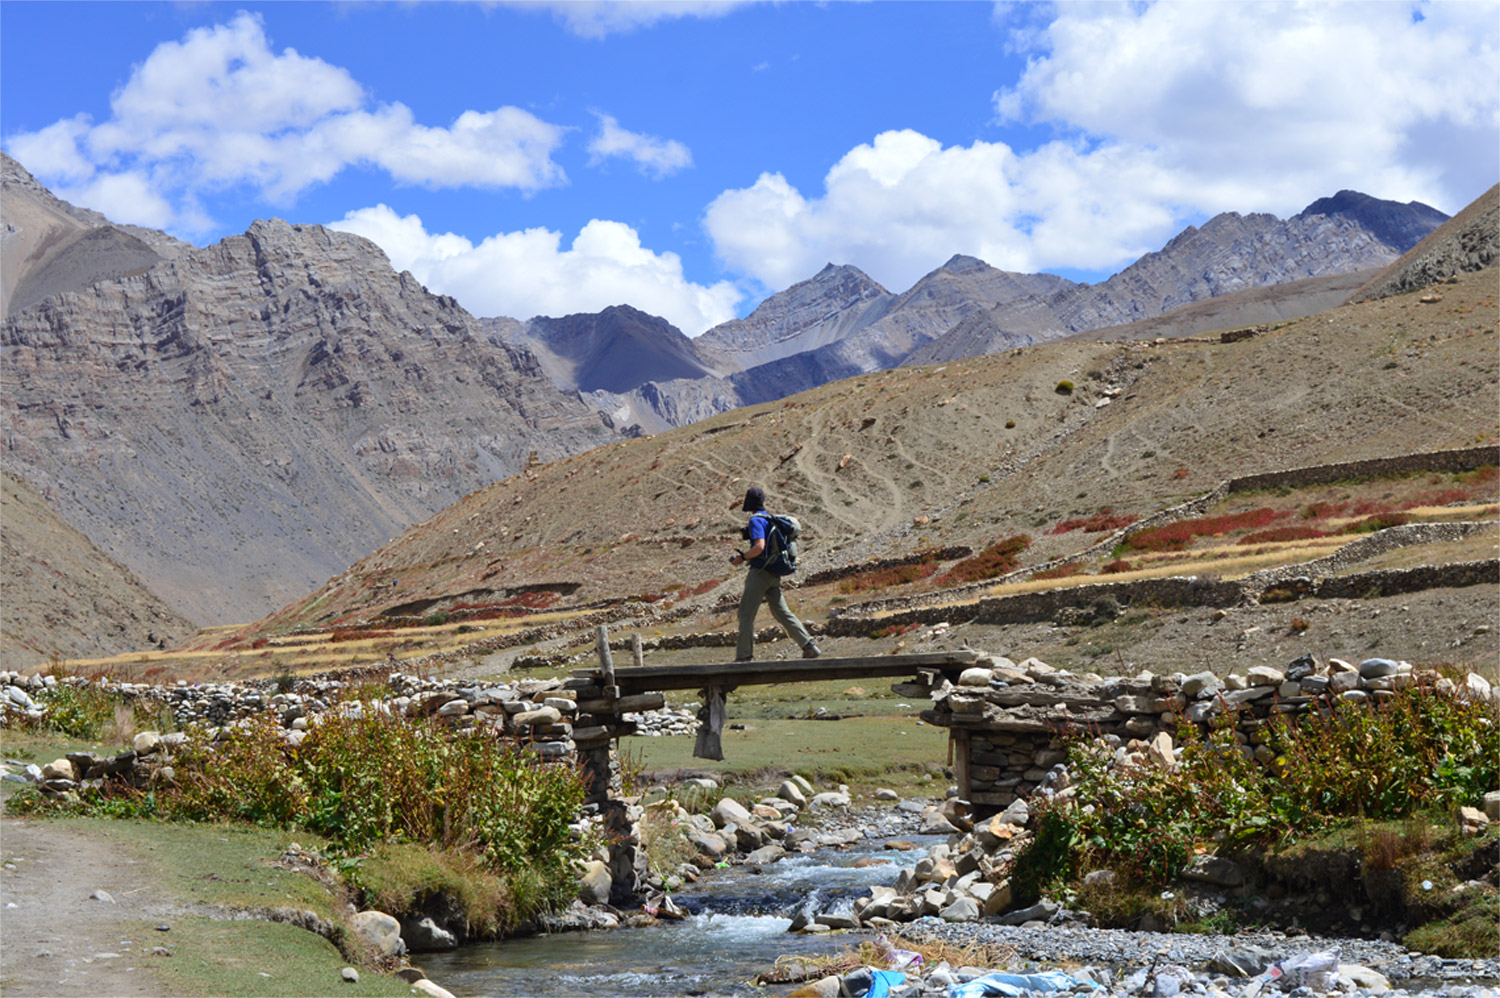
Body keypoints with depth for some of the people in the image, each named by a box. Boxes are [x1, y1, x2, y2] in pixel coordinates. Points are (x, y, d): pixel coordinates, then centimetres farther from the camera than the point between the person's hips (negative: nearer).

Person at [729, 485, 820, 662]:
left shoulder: (756, 520, -12)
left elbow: (759, 547, -24)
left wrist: (742, 557, -12)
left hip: (760, 572, -9)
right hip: (774, 574, 9)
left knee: (746, 613, -3)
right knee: (781, 612, 10)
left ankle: (744, 656, -4)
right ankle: (809, 646, 4)